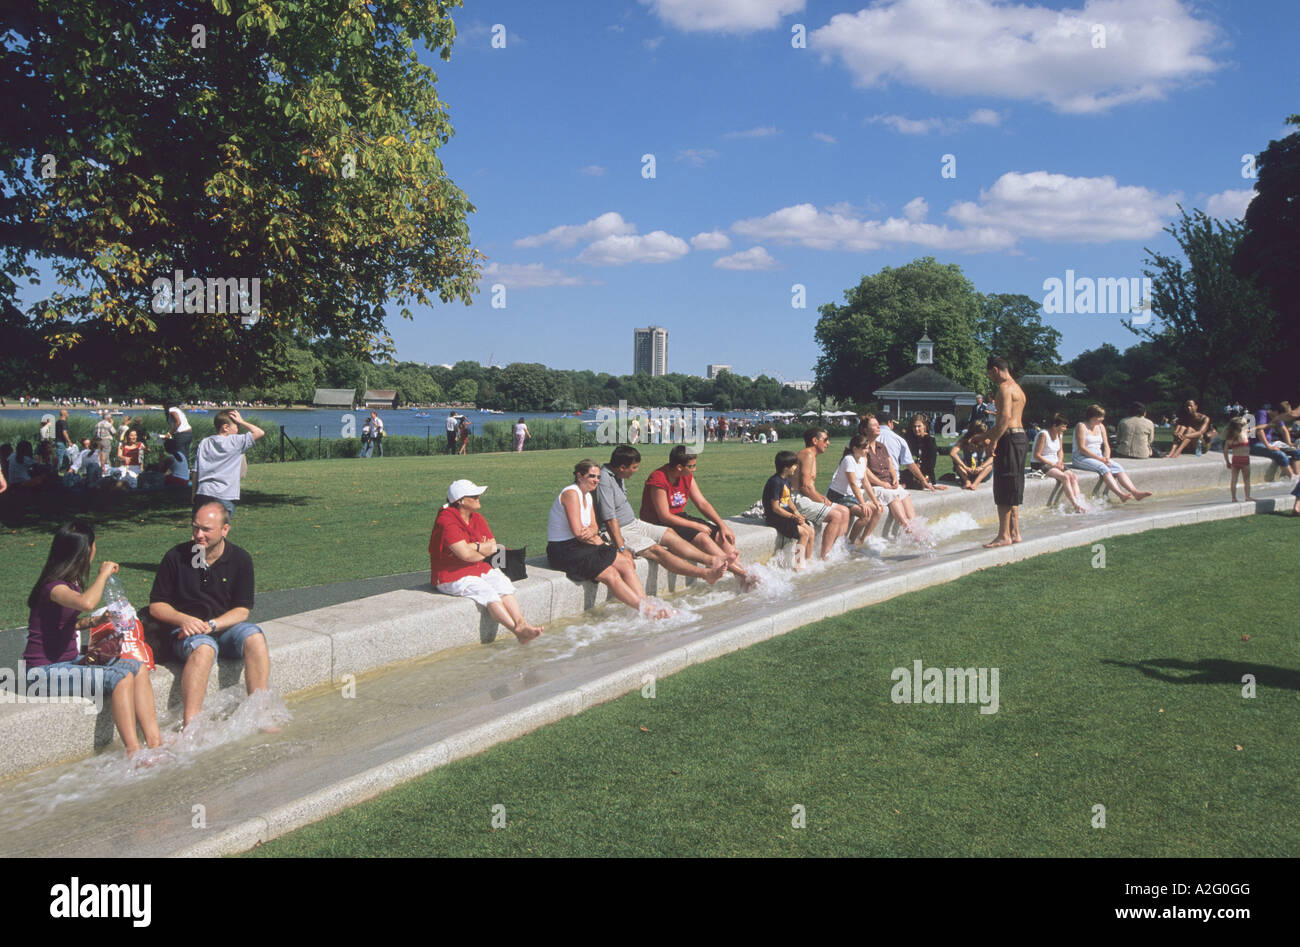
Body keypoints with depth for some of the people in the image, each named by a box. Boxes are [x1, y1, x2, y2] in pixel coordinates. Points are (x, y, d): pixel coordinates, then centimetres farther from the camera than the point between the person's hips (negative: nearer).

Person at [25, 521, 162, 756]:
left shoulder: (72, 582, 13)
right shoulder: (52, 587, -17)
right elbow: (86, 602, -40)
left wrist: (90, 622, 13)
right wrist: (103, 574, -23)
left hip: (69, 662, 9)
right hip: (44, 672, -9)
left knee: (137, 668, -7)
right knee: (120, 678, -25)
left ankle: (154, 741, -15)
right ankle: (134, 752, -25)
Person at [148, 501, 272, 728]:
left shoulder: (240, 559, 2)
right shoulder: (176, 557, 0)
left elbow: (242, 610, 1)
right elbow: (156, 606, 3)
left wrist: (211, 625, -16)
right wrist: (183, 620, -16)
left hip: (225, 627, 2)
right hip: (185, 631, -2)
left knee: (254, 637, -30)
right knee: (203, 648, -36)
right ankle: (190, 726, -45)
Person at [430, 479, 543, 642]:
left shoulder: (477, 518, 10)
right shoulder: (447, 521, -17)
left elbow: (493, 546, 5)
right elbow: (465, 554, -24)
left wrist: (475, 547, -14)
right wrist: (483, 551, -5)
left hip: (480, 568, 8)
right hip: (453, 577, -8)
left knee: (503, 583, -18)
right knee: (487, 592, -27)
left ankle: (521, 622, -33)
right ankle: (518, 630, -32)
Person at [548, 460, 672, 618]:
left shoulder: (587, 495, 13)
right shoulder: (571, 493, -16)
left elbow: (594, 526, 9)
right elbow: (577, 532, -22)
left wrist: (591, 531, -16)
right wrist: (598, 542, -7)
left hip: (582, 545, 10)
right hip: (564, 550, -10)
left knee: (626, 563, -5)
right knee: (610, 574, -21)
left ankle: (646, 604, -11)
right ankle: (647, 610, -20)